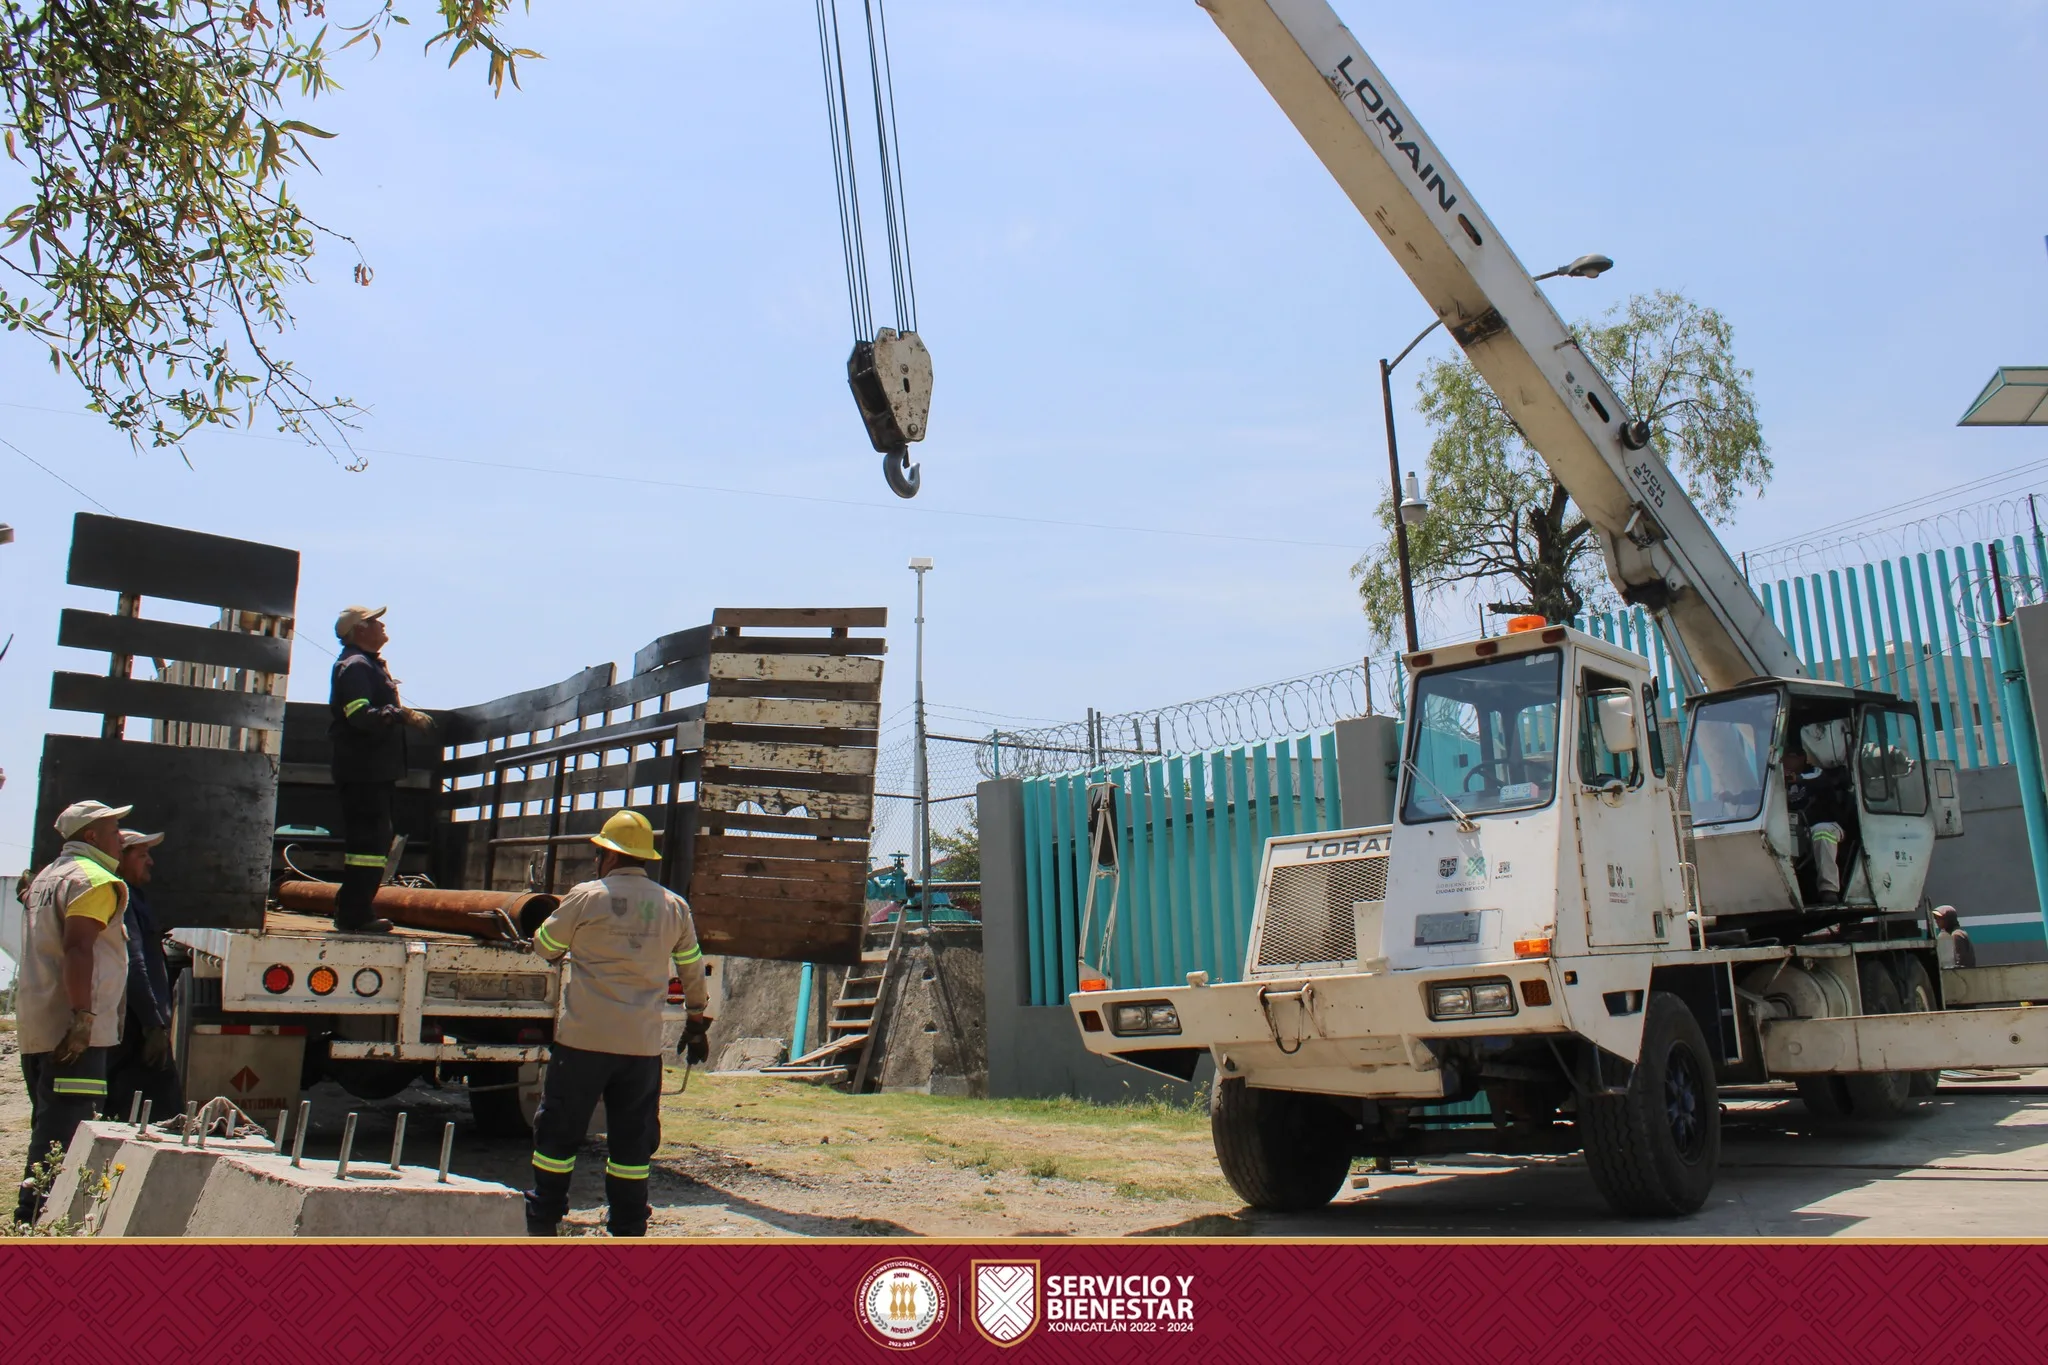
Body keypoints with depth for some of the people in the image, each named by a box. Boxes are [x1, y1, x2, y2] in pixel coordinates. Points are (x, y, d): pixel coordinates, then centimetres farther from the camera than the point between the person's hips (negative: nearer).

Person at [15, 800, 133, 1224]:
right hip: (72, 1032, -10)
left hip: (36, 1027, 10)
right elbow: (77, 947, -22)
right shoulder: (94, 880, -10)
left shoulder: (49, 876, 22)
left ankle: (31, 1220, 23)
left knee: (49, 1128, 17)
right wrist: (84, 1017, -25)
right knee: (63, 1133, -11)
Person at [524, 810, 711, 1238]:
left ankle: (542, 1222, 18)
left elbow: (545, 948, 8)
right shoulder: (674, 906, 6)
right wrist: (698, 1022, 28)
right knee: (633, 1138, 10)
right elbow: (693, 970, 15)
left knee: (558, 1131, 10)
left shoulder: (587, 897, -5)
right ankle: (628, 1231, 13)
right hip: (643, 1043, 3)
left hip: (583, 1038, -3)